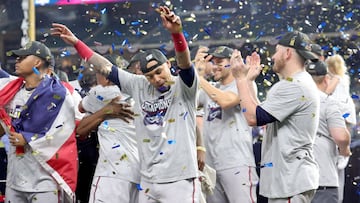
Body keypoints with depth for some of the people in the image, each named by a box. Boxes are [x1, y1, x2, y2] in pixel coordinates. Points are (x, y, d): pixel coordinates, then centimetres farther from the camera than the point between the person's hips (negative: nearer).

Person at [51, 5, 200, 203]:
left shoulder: (184, 86, -4)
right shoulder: (140, 86, 10)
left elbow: (184, 61, -23)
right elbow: (106, 68, 14)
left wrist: (176, 33, -41)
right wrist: (76, 42, 12)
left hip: (179, 181, -6)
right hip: (147, 182, 6)